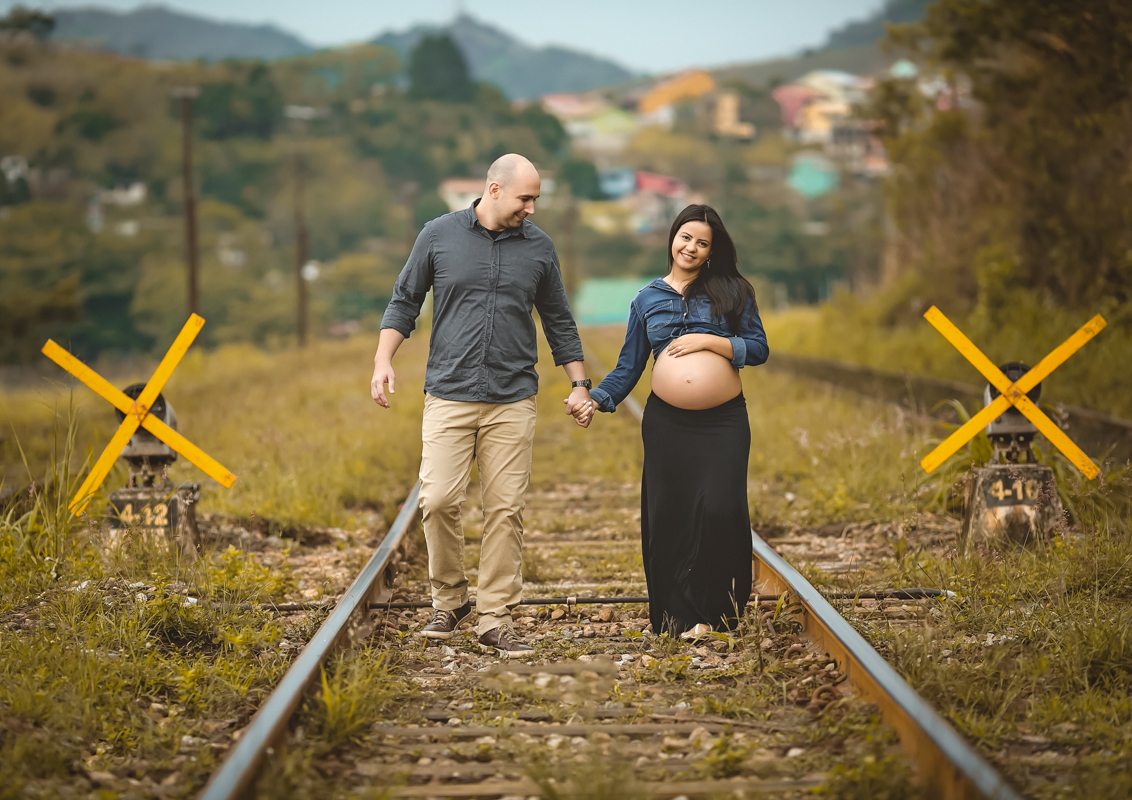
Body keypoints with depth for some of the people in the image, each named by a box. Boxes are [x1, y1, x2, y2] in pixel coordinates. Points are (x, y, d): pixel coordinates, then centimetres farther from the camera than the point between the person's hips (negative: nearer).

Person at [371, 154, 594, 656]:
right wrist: (383, 361, -3)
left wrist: (580, 384, 13)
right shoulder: (439, 236, 3)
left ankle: (496, 619, 6)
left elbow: (559, 322, 16)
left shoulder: (538, 247, 8)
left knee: (506, 510, -2)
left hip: (512, 399, 1)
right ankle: (449, 600, 12)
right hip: (448, 395, -1)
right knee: (438, 501, -10)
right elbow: (404, 303, 8)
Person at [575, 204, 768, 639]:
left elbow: (759, 348, 2)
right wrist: (596, 400, -3)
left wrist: (710, 342, -10)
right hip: (667, 422, 2)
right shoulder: (647, 300, 11)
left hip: (723, 422, -1)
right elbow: (628, 367, 12)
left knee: (719, 509, -12)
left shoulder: (730, 291, 7)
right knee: (668, 516, 1)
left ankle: (707, 611, 1)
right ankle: (675, 615, 11)